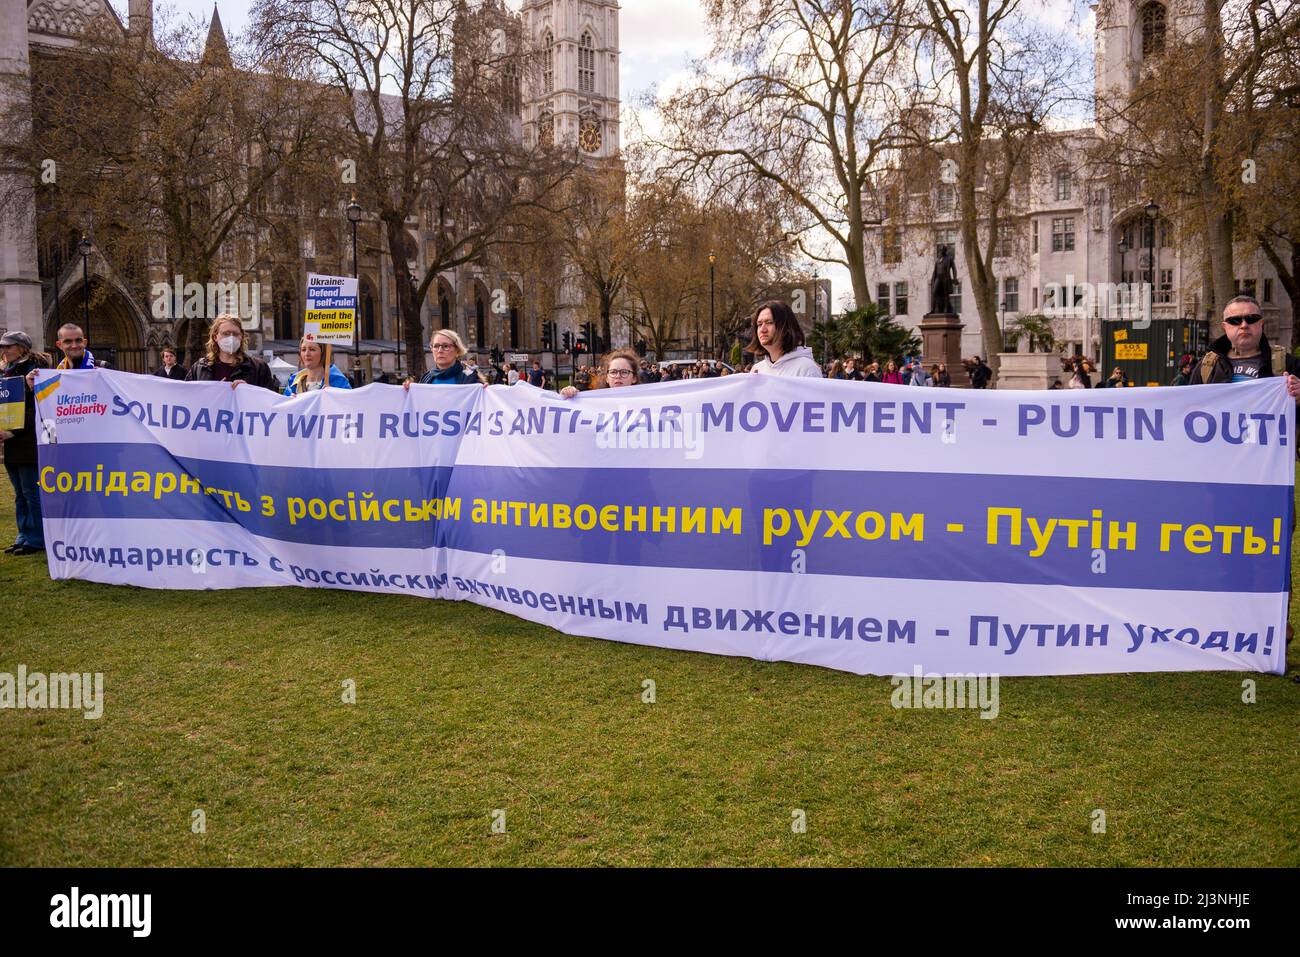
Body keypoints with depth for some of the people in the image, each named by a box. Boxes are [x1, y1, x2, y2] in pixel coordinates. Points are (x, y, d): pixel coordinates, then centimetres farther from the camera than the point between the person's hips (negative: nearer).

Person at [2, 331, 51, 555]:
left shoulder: (35, 369, -9)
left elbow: (36, 406, -15)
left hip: (29, 441, -8)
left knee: (32, 491, -4)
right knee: (20, 493, 13)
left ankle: (36, 540, 3)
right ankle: (24, 537, 20)